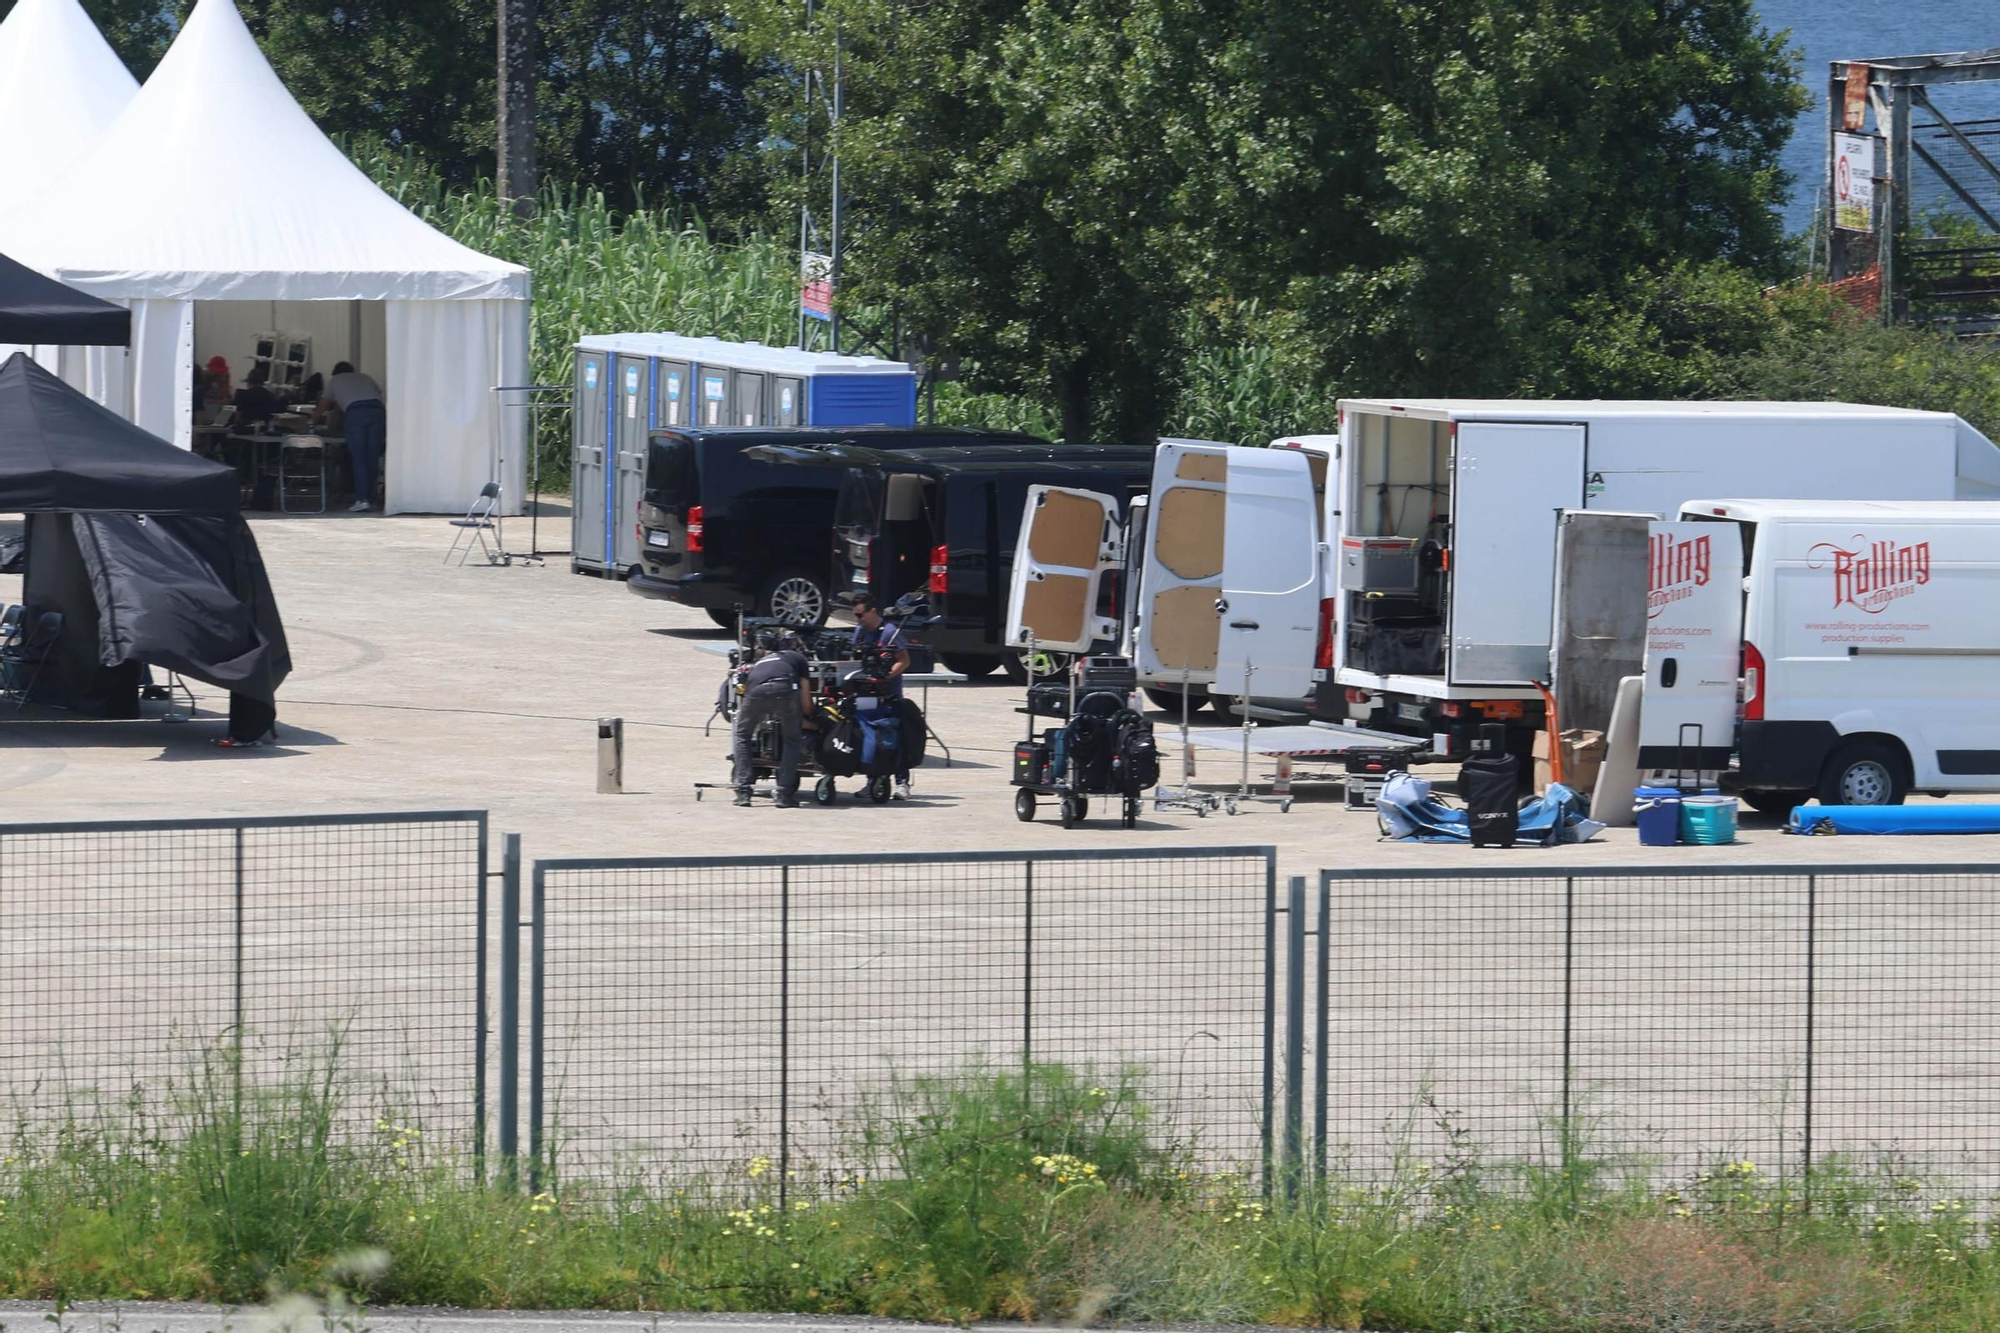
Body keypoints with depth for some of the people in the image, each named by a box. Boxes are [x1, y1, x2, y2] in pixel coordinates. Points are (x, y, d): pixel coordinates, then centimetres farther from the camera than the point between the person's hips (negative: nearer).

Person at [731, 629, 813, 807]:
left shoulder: (757, 663, 41)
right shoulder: (797, 657, 35)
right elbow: (806, 700, 29)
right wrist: (806, 720, 48)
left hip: (756, 691, 2)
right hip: (785, 689, -2)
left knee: (741, 736, 25)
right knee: (792, 740, 20)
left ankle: (743, 792, 16)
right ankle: (785, 794, 11)